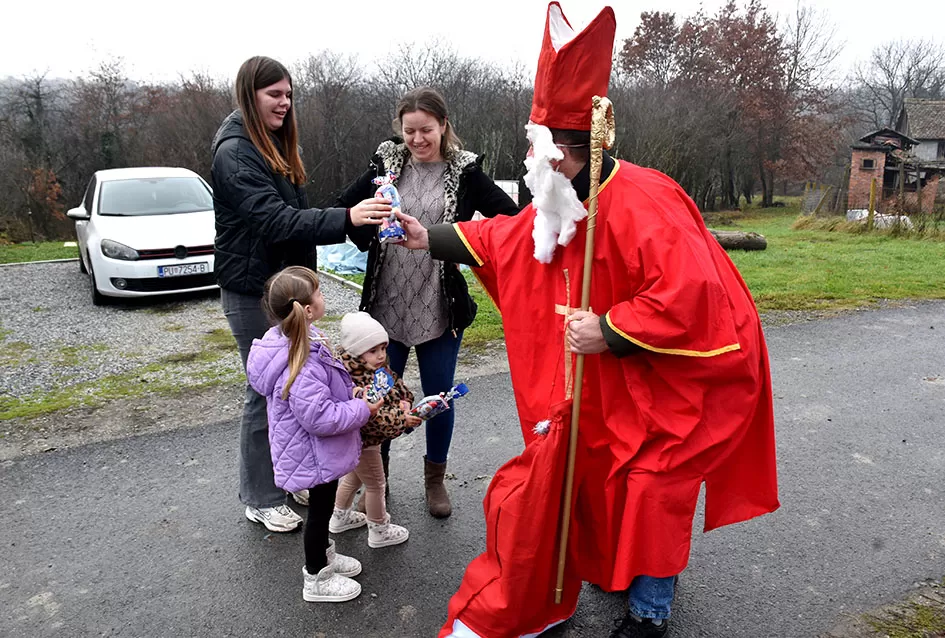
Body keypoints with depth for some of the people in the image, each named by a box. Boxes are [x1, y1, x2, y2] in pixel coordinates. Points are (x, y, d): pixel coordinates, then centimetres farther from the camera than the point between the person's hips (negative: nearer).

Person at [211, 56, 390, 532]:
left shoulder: (275, 147, 14)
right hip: (253, 291, -9)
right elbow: (274, 219, -30)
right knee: (268, 392, 0)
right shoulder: (235, 152, -18)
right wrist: (346, 218, -41)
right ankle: (261, 499, 17)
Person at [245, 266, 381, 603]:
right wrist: (361, 409, -21)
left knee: (322, 505, 27)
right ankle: (316, 579, 31)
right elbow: (320, 417, -31)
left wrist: (348, 392, 2)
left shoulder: (293, 340, -3)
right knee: (320, 509, 11)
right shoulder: (300, 370, -36)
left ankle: (323, 554, 49)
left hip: (318, 452, 9)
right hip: (315, 456, -9)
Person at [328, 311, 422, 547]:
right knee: (375, 485, 9)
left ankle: (340, 517, 50)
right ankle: (379, 532, 29)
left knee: (354, 476, 29)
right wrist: (401, 419, -40)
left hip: (353, 440, 10)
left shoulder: (377, 366, -4)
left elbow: (395, 383, 3)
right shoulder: (353, 379, -34)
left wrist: (403, 401, -16)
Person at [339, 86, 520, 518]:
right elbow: (343, 207, 11)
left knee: (439, 398, 10)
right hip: (386, 305, 2)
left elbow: (512, 219, -3)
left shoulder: (465, 171, -4)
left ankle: (435, 480, 32)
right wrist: (368, 243, -5)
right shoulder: (387, 164, 2)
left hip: (440, 310, -2)